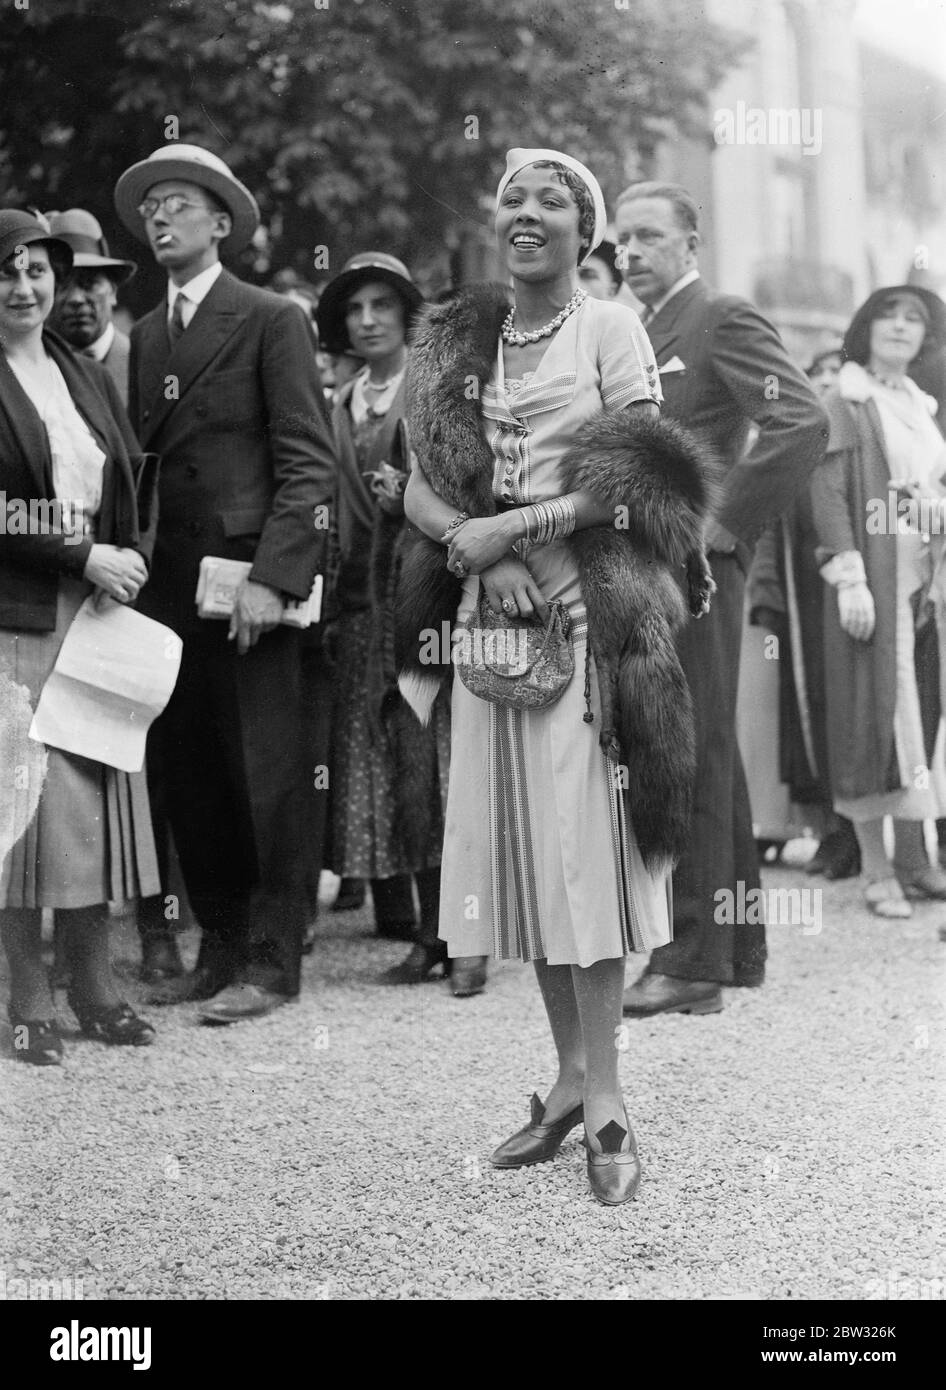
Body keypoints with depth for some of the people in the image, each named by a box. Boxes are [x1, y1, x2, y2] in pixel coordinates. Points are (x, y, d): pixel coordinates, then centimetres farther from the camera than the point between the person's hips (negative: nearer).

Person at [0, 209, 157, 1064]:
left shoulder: (89, 379, 15)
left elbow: (137, 482, 15)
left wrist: (135, 558, -2)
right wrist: (83, 557, -14)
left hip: (100, 611, 5)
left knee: (95, 792, 5)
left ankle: (95, 984, 13)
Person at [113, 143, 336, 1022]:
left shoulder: (271, 321, -1)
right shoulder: (144, 335, 17)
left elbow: (307, 463, -7)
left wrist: (272, 577, -15)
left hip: (247, 577, -6)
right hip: (168, 582, 6)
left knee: (265, 776, -2)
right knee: (184, 776, 7)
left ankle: (270, 961, 5)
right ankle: (219, 947, 17)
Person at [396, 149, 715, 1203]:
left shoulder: (609, 327, 0)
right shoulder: (458, 343, 12)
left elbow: (632, 480, -7)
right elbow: (419, 486, 7)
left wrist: (512, 527, -15)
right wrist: (480, 553, -12)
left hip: (588, 602, -4)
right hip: (490, 606, 4)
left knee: (586, 838, -5)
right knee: (520, 840, 5)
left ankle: (605, 1095, -2)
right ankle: (571, 1075, 14)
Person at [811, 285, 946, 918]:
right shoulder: (846, 406, -2)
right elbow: (829, 493, -10)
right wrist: (849, 578, -19)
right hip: (875, 580, -6)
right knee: (877, 712, -6)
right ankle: (877, 867, -2)